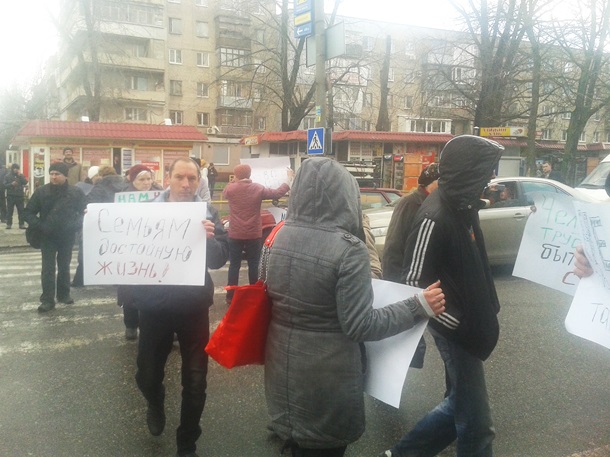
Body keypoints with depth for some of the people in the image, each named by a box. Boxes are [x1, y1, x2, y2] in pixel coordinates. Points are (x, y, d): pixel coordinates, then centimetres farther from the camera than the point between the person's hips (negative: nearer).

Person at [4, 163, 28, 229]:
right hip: (10, 196, -1)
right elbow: (5, 185, -1)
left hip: (20, 196, 1)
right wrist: (11, 184, -17)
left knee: (21, 211, 1)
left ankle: (22, 224, 5)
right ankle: (9, 224, 7)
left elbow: (25, 182, -5)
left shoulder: (21, 175, 9)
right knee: (9, 211, 2)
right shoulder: (7, 176, 5)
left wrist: (20, 176, -12)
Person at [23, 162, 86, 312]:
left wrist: (76, 225, -16)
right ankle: (47, 300, 2)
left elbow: (83, 212, 0)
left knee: (64, 267, 14)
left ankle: (64, 294, 28)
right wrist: (39, 226, -14)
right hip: (48, 237, -1)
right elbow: (29, 212, -1)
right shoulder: (41, 191, -5)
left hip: (67, 237, 1)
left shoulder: (76, 192, -6)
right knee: (48, 269, -1)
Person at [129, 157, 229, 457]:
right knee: (147, 374, 13)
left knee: (195, 380, 7)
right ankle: (156, 405, 49)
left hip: (193, 306, 0)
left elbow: (220, 258, -12)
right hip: (154, 304, 1)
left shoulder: (208, 214, -2)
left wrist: (209, 239, -31)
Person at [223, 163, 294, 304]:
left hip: (235, 235, 0)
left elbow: (224, 193, 18)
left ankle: (231, 296, 9)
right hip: (254, 235, 0)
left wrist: (233, 182, 26)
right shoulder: (258, 189, -6)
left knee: (234, 265, 6)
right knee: (253, 265, 8)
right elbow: (277, 193, 2)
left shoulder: (231, 189, -5)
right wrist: (289, 178, 13)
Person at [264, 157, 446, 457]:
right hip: (325, 376, -5)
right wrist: (419, 307, -15)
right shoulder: (349, 249, -22)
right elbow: (360, 326, -20)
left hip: (282, 365, 6)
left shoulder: (281, 236, -3)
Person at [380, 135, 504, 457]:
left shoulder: (463, 205, 5)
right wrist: (459, 326, -19)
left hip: (471, 326, 9)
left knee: (461, 406, 21)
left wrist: (485, 313, 12)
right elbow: (415, 285, -23)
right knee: (476, 420, 4)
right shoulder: (435, 217, -23)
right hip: (458, 331, -9)